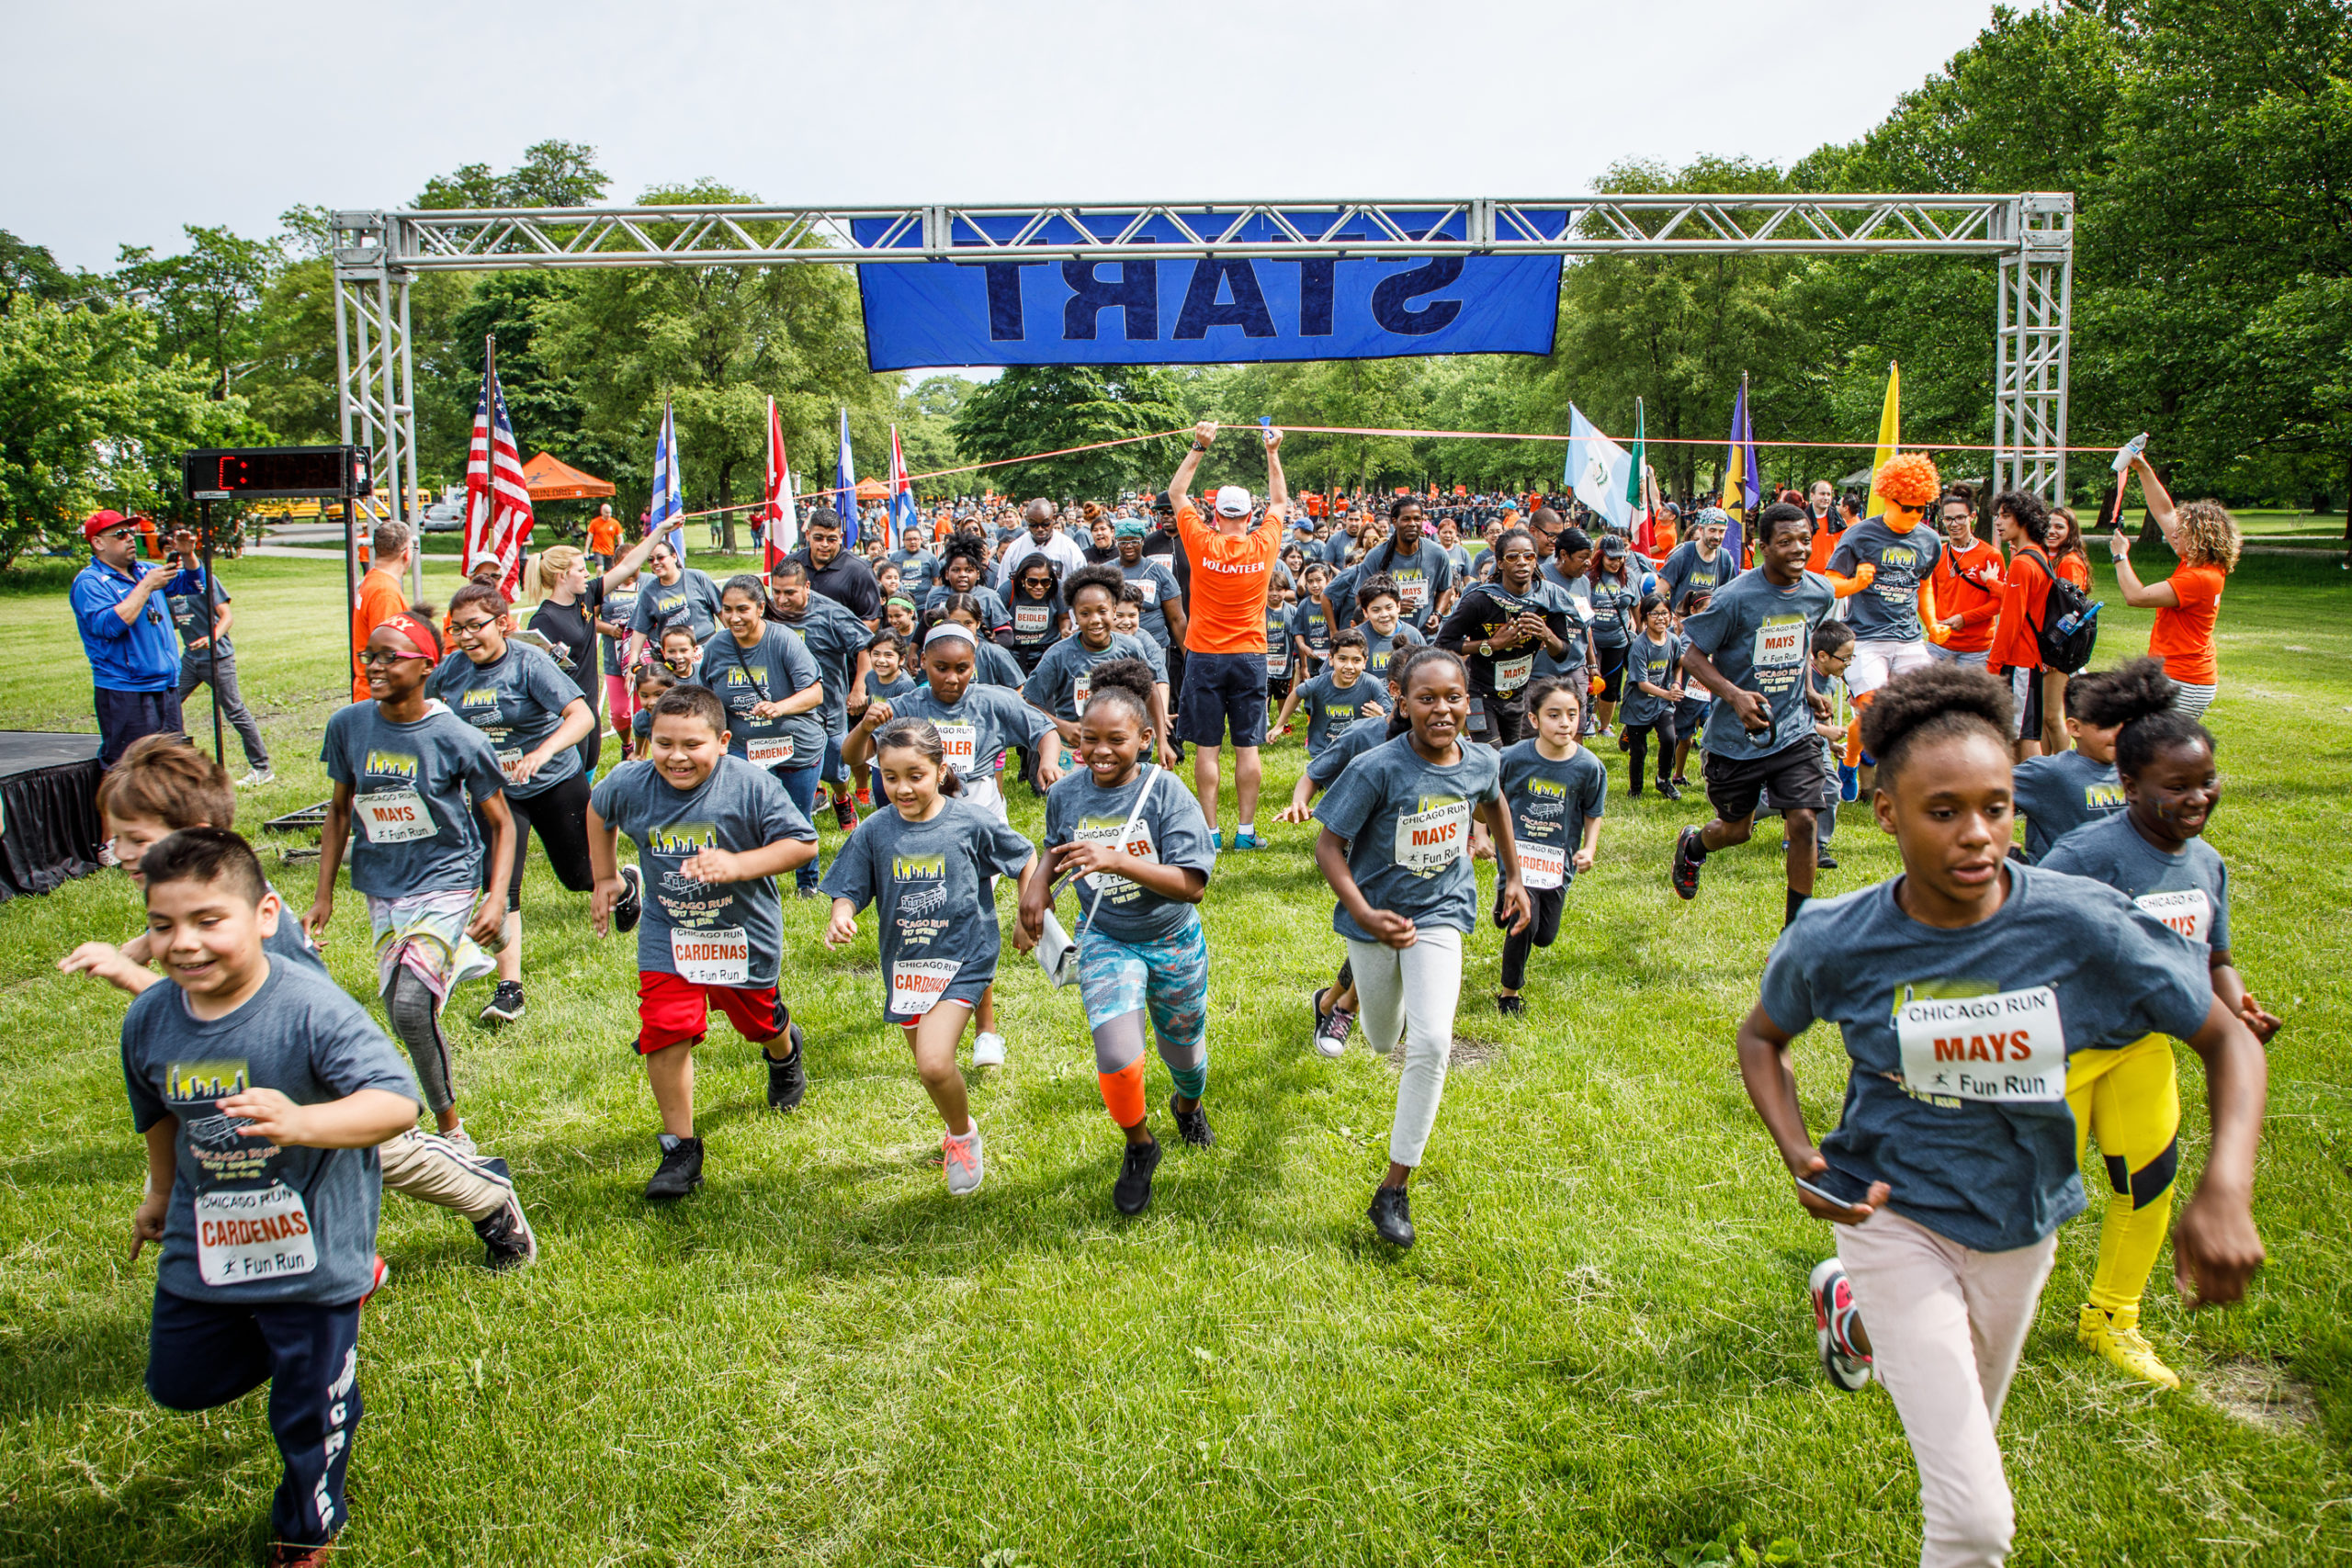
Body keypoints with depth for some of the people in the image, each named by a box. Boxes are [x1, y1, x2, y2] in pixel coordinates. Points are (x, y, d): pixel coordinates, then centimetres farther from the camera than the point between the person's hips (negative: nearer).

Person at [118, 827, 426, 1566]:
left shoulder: (311, 1008, -27)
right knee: (180, 1385, 22)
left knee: (308, 1412, 11)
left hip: (311, 1247, -5)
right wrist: (161, 1192, 28)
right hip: (201, 1251, 6)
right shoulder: (148, 1020, -6)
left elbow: (397, 1101, -36)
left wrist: (302, 1122, -51)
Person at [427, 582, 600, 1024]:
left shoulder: (528, 663, -20)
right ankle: (510, 987, -6)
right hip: (494, 791, 3)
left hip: (555, 785, -3)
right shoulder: (452, 669, -6)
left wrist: (542, 753, -45)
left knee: (577, 875, 13)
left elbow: (582, 715, -30)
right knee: (499, 885, -10)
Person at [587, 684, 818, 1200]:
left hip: (742, 932, -1)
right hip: (666, 932, 1)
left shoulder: (752, 785, -22)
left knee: (759, 1020, 20)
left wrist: (737, 864, -32)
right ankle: (680, 1148, 4)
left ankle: (785, 1051, 60)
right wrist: (606, 878, 13)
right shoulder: (629, 784, -12)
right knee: (665, 1032, -12)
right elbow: (597, 811, 12)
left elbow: (803, 844, -19)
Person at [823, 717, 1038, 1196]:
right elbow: (849, 890, 0)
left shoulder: (972, 821, -12)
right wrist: (840, 918, -21)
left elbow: (1026, 859, 2)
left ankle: (962, 1133, 11)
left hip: (963, 959, -4)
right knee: (929, 1066, 17)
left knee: (935, 1063, -20)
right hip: (905, 964, 4)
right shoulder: (875, 831, -5)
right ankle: (958, 1130, 47)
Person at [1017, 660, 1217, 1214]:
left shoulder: (1166, 792, -20)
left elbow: (1192, 884, -26)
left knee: (1183, 1047, 20)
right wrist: (1037, 885, -5)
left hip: (1174, 940, -1)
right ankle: (1139, 1148, 11)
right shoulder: (1066, 793, -8)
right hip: (1105, 939, 1)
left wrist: (1116, 861, -36)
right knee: (1117, 1056, -20)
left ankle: (1190, 1105, 58)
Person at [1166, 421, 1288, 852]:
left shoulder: (1202, 544, -8)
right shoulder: (1263, 546, -5)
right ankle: (1246, 830, 7)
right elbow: (1280, 502, 15)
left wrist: (1199, 447, 6)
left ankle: (1210, 831, 4)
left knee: (1207, 747, 3)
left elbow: (1176, 493, 6)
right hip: (1250, 655, 1)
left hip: (1204, 655, -1)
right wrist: (1273, 453, 18)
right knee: (1247, 746, 5)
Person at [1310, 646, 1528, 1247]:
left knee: (1432, 1044, -16)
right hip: (1377, 916, -1)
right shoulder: (1377, 769, -23)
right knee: (1385, 1044, 18)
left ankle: (1394, 1188, -4)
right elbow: (1329, 844, -18)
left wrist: (1512, 875, 20)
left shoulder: (1482, 762, -10)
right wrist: (1364, 914, -30)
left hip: (1440, 912, 1)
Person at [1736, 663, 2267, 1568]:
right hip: (1897, 1213, -3)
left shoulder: (2082, 926, -21)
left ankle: (1852, 1310, 56)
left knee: (1965, 1421, 29)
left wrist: (2226, 1191, -25)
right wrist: (1799, 1154, -17)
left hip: (2021, 1220, 3)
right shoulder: (1835, 943, -20)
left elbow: (2228, 1038, -10)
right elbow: (1762, 1035, -1)